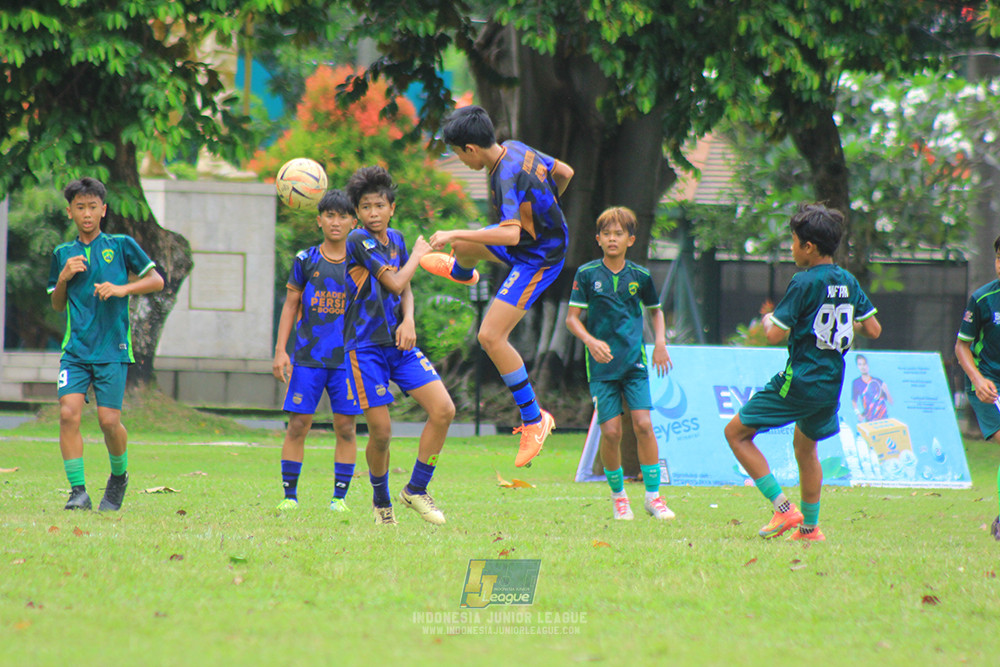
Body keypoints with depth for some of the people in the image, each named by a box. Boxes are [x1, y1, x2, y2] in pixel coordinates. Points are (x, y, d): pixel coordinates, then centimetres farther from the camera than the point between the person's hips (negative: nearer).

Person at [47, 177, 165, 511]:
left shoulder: (121, 245, 5)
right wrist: (63, 277, -1)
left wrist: (123, 288, -11)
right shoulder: (63, 254, 13)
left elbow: (157, 281, 4)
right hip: (75, 349, 2)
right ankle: (78, 490, -12)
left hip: (112, 349, -2)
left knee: (109, 420, -8)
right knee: (68, 412, -15)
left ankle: (119, 477, 20)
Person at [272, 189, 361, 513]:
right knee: (298, 424, -4)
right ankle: (289, 494, 3)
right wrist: (281, 350, 0)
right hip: (308, 355, 0)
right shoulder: (306, 260, 6)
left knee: (345, 427, -2)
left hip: (347, 356, 0)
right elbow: (290, 306, 8)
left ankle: (340, 495, 6)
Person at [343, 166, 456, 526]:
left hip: (400, 344, 6)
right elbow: (394, 282, -13)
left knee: (443, 410, -7)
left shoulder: (395, 239, 11)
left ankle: (416, 490, 7)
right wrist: (418, 254, 4)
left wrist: (408, 320, -3)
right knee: (381, 432, -7)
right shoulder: (359, 240, -11)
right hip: (366, 346, -6)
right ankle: (381, 500, 19)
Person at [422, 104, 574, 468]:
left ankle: (533, 418, -9)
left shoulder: (508, 178, -35)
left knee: (491, 336, -16)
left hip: (537, 260, -10)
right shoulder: (516, 149, -7)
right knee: (462, 245, 29)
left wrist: (456, 233, -41)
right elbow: (564, 172, 8)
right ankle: (462, 272, 72)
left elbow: (511, 234, -46)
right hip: (546, 233, 10)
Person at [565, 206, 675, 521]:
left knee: (643, 424, -11)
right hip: (602, 365, -1)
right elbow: (572, 317, -1)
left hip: (635, 362, 1)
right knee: (611, 430, -6)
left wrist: (660, 342, 6)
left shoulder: (640, 276, 4)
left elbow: (655, 310, 21)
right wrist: (591, 341, -18)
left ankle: (653, 495, -1)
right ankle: (618, 495, 14)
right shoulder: (587, 274, -2)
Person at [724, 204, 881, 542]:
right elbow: (873, 330, 10)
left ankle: (784, 509, -7)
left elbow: (776, 335, -17)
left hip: (799, 381, -8)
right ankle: (810, 526, 30)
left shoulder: (804, 283, -15)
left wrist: (767, 320, 5)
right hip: (831, 384, 8)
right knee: (805, 446, 28)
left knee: (736, 432, 1)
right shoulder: (849, 282, 6)